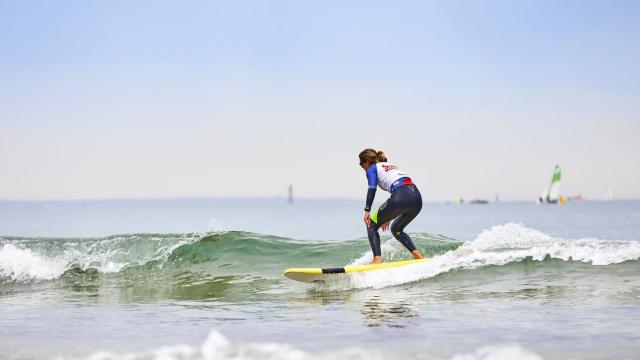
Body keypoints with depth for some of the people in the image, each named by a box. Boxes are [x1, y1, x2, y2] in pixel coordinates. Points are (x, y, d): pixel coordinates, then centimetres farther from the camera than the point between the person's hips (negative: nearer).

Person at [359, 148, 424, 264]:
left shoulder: (372, 169, 13)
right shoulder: (391, 166, 35)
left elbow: (372, 188, -6)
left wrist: (367, 211, -8)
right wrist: (388, 216, 43)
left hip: (401, 197, -7)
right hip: (417, 199, 7)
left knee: (371, 226, 9)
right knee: (396, 229, 30)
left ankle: (377, 260, -7)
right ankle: (417, 255, 12)